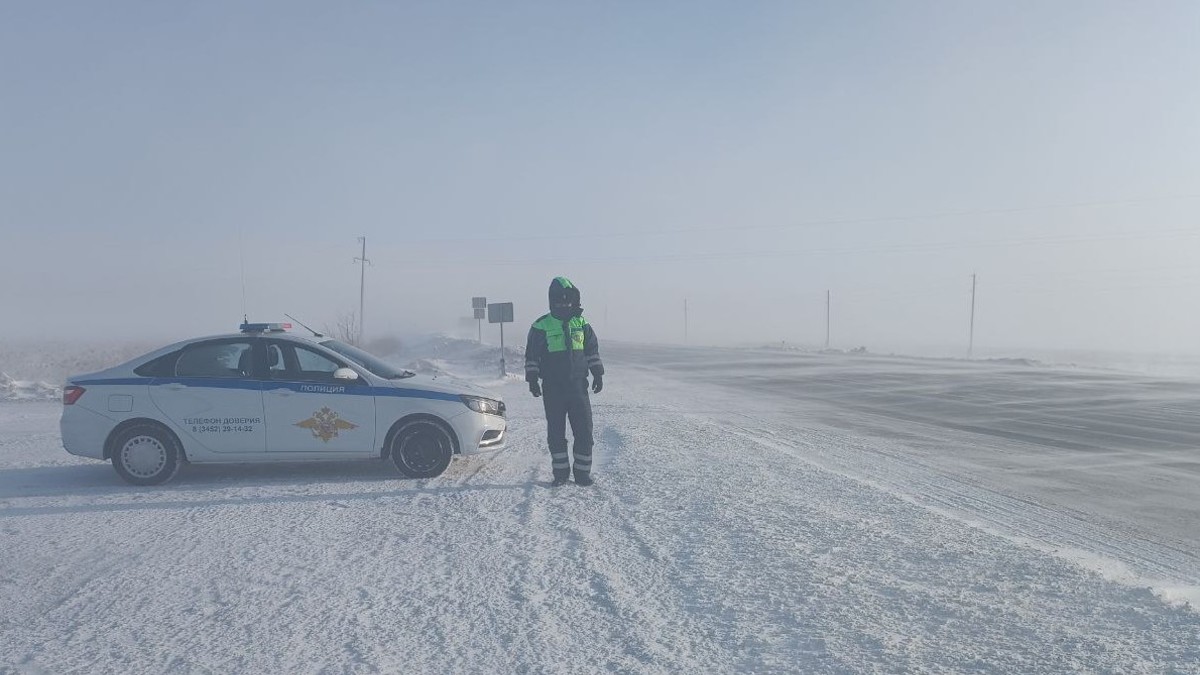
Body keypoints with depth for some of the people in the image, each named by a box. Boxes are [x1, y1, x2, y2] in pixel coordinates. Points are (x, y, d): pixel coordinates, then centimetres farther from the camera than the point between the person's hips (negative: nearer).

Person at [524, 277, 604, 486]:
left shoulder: (581, 323, 8)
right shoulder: (541, 326, -1)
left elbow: (592, 350, 15)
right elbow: (532, 355, 3)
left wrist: (598, 374, 10)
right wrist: (532, 379, -3)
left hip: (578, 386, 2)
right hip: (552, 389, -2)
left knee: (584, 430, -1)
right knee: (556, 432, 5)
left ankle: (582, 471, 9)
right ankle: (560, 471, 16)